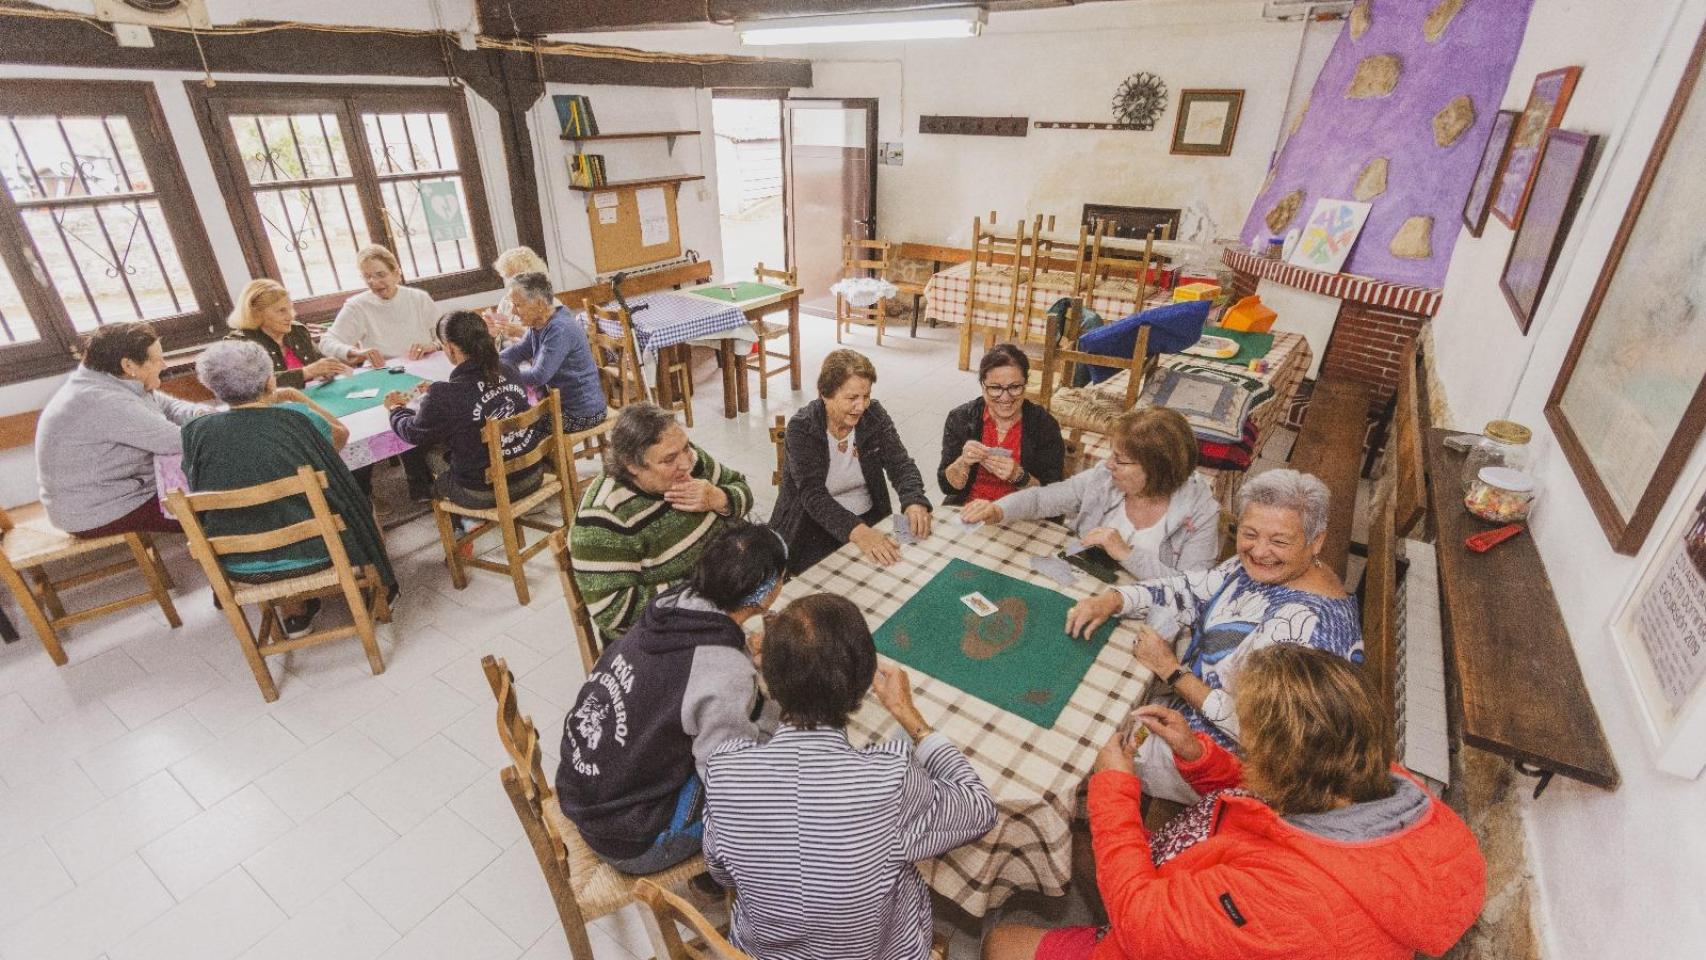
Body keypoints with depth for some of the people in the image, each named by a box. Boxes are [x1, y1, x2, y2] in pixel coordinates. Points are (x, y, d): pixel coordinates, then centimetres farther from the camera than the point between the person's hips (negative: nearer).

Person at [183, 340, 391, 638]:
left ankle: (295, 613, 37)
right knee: (359, 503, 25)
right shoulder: (296, 417, -15)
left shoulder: (196, 431, -8)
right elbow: (341, 433, 6)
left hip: (239, 566, 3)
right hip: (311, 552, -3)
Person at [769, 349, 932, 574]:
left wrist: (915, 502, -28)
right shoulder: (801, 428, -16)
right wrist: (857, 532, -40)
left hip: (871, 519, 4)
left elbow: (900, 465, -5)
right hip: (814, 525, -4)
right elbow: (813, 495, -24)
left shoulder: (875, 415, -3)